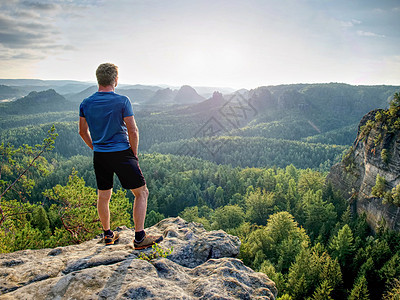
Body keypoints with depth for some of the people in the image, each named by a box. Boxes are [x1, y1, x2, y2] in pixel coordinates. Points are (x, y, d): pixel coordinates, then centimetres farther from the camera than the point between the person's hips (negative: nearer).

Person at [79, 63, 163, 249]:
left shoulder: (86, 104, 4)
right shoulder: (122, 101, -11)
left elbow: (83, 131, 12)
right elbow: (133, 131, -11)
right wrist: (134, 154, 0)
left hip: (99, 157, 6)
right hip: (122, 154, -6)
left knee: (103, 196, 17)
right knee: (141, 193, 5)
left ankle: (108, 235, 33)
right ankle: (139, 238, 5)